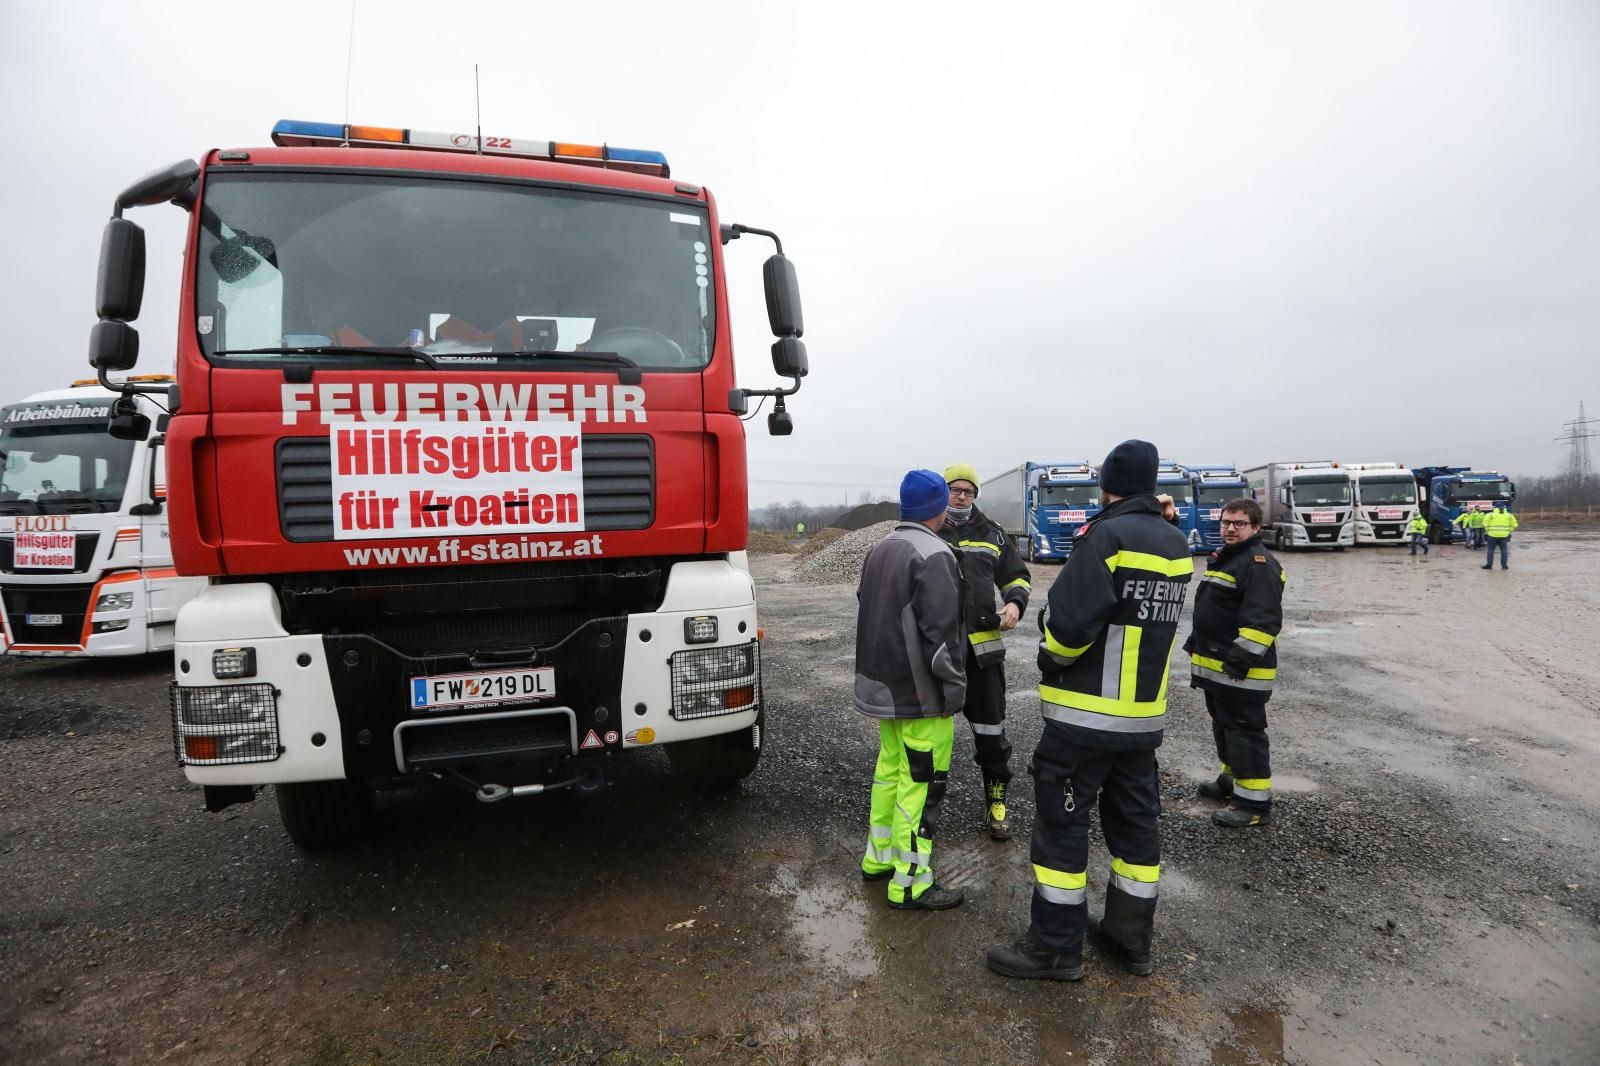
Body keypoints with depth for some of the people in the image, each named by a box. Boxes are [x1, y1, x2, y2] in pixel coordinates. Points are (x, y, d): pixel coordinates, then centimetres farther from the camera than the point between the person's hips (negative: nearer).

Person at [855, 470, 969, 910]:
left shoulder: (879, 549, 10)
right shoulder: (933, 555, -19)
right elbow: (940, 630, -23)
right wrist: (955, 686, -14)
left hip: (883, 686, 9)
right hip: (921, 693, -9)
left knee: (890, 769, 20)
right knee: (921, 781, 0)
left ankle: (878, 857, 30)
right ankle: (910, 882, 7)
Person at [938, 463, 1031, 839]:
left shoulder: (991, 533, 9)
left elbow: (1016, 577, 17)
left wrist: (1015, 603, -2)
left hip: (982, 644, 2)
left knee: (990, 725, 8)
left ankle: (996, 800, 23)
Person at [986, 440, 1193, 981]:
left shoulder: (1107, 536, -16)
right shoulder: (1176, 545, 8)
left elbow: (1070, 622, -24)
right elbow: (1152, 619, 12)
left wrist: (1051, 656, -5)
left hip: (1085, 714, -8)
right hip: (1145, 714, 8)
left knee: (1061, 825, 3)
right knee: (1136, 823, 17)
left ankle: (1056, 946, 12)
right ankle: (1131, 938, 29)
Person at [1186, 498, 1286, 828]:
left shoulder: (1259, 564, -17)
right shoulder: (1222, 556, 16)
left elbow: (1263, 620, -24)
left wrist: (1243, 658, -26)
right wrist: (1196, 645, 25)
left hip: (1240, 670, -10)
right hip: (1215, 666, 10)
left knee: (1245, 732, -4)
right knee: (1223, 726, 21)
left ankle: (1255, 803, 3)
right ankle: (1231, 780, 36)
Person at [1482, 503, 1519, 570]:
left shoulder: (1490, 515, -3)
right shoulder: (1509, 515, 6)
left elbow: (1485, 524, -7)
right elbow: (1514, 525, 7)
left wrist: (1488, 531, 6)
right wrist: (1508, 531, 14)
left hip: (1493, 535, -2)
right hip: (1504, 536, 2)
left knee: (1491, 550, 5)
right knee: (1503, 551, 7)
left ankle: (1489, 565, 5)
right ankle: (1504, 566, 9)